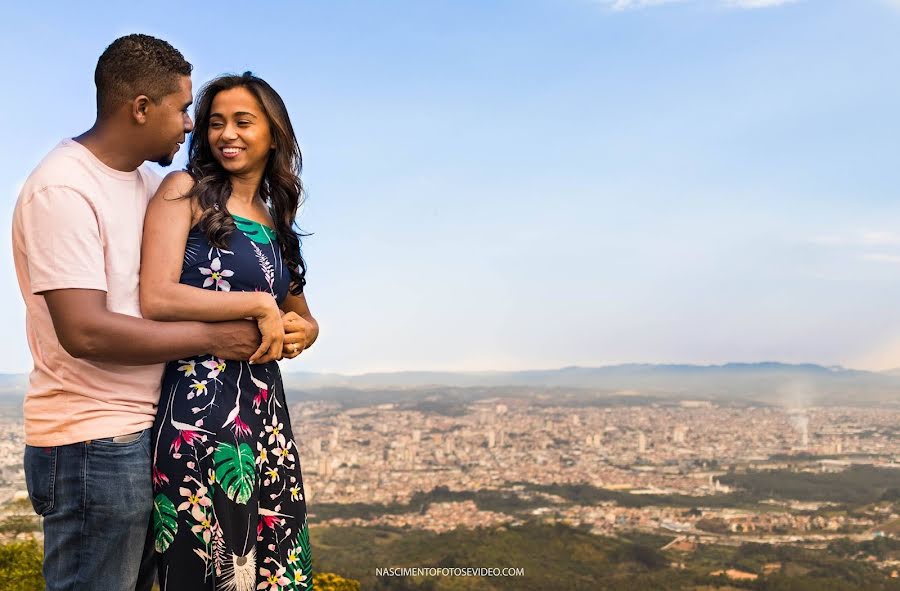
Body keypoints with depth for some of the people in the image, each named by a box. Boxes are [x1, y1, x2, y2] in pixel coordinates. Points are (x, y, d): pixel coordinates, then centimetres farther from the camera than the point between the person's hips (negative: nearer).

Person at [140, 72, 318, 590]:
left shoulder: (273, 222, 16)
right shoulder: (185, 191, 0)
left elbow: (304, 320, 25)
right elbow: (157, 299, -14)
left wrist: (298, 334, 2)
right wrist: (258, 304, -9)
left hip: (265, 408, 6)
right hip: (198, 405, -6)